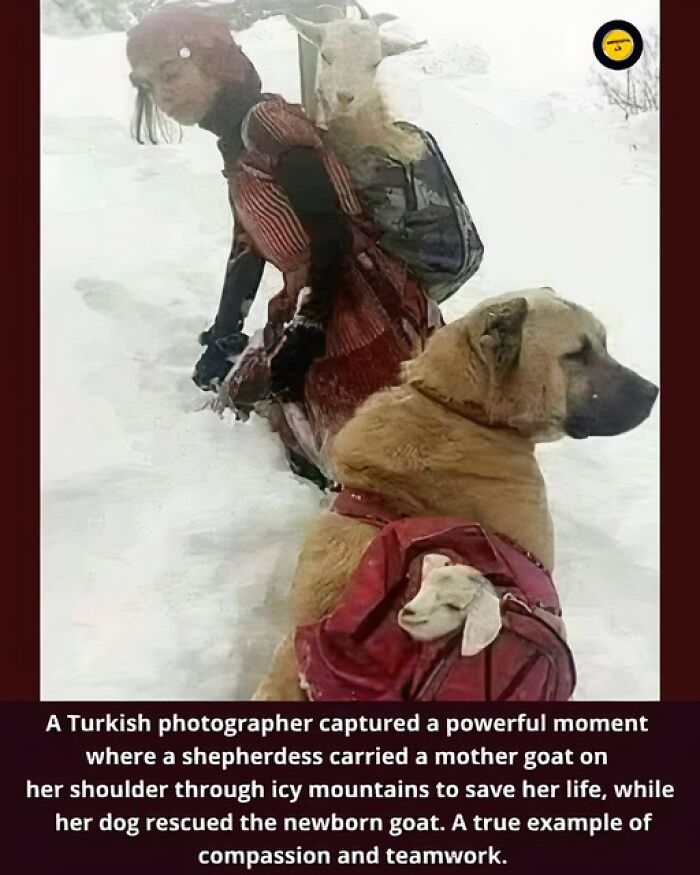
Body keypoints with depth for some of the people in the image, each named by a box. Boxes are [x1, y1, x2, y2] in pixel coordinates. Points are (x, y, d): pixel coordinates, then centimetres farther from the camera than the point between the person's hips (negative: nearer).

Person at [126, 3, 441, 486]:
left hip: (364, 315, -10)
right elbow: (250, 245, 24)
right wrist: (223, 335, 26)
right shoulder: (238, 143, 16)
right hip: (317, 310, 11)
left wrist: (301, 334, -18)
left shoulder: (266, 124, -13)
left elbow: (331, 236, -19)